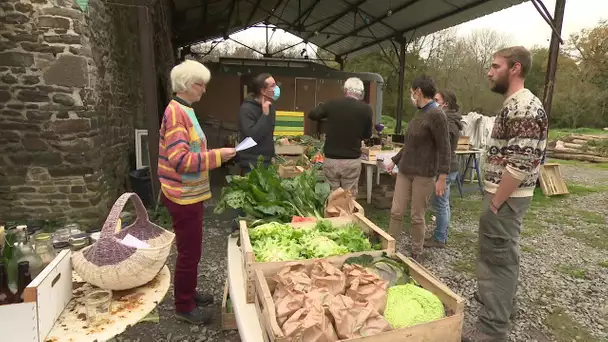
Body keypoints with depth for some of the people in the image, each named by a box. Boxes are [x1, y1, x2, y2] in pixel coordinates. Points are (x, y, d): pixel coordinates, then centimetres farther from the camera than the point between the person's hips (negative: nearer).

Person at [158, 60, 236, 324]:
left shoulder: (184, 111, 12)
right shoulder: (176, 112, -19)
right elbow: (180, 160, -26)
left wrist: (215, 155, 11)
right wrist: (217, 156, -24)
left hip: (190, 193, 10)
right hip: (183, 195, -10)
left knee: (191, 248, 20)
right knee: (189, 250, 3)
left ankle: (188, 293, 37)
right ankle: (184, 306, 20)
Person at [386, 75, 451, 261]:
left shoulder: (436, 115, -13)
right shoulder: (419, 113, 12)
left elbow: (444, 148, -16)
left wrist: (442, 177, -22)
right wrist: (395, 161, 27)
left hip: (424, 174, -7)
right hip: (405, 171, 7)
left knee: (417, 217, 4)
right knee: (396, 212, 8)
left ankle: (416, 255, 22)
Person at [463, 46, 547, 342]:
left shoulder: (524, 107, -20)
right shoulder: (515, 105, 13)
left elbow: (520, 165, -25)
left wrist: (495, 203, -19)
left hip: (505, 198, -10)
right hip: (504, 194, 10)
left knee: (497, 260, -2)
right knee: (505, 256, 22)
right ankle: (502, 300, 40)